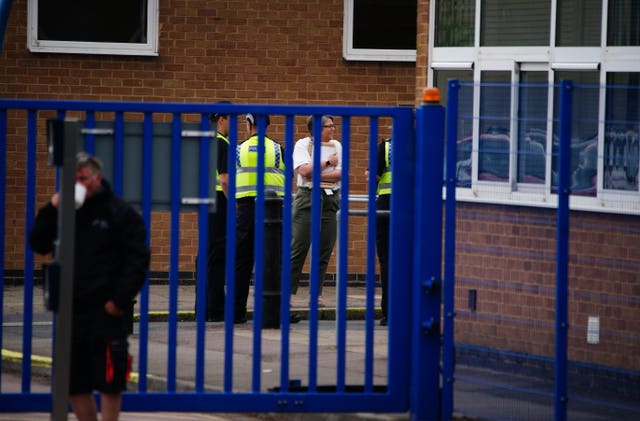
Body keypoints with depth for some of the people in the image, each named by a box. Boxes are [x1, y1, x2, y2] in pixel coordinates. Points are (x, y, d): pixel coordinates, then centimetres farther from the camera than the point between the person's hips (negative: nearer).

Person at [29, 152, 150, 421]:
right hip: (72, 310, 6)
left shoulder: (120, 213, -2)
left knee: (108, 381, -5)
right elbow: (38, 244, 8)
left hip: (106, 311, -6)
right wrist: (51, 210, -6)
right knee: (74, 382, 8)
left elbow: (138, 260, -7)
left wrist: (120, 300, -14)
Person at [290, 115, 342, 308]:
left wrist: (315, 175, -9)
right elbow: (304, 170, -13)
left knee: (325, 249, 2)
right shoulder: (303, 144, 1)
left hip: (330, 200, 4)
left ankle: (317, 295, 8)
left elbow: (339, 173, 1)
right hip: (308, 198, -4)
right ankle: (289, 294, -6)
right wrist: (327, 162, -5)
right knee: (299, 247, -7)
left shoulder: (336, 146, 13)